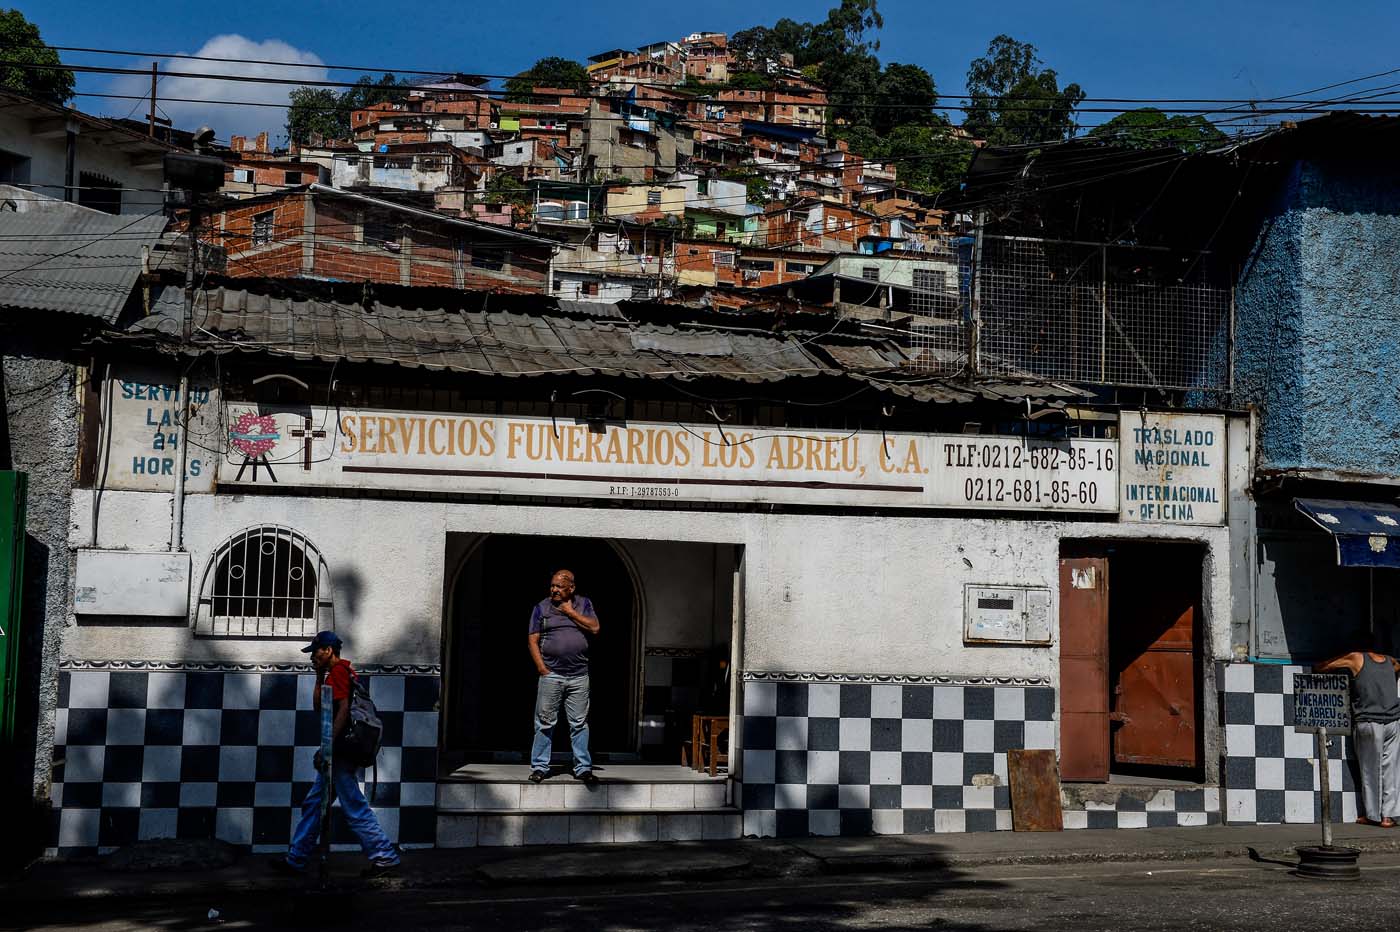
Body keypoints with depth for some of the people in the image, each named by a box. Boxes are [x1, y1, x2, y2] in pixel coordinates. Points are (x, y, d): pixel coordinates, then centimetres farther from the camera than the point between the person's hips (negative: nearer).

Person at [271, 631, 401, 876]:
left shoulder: (337, 672, -12)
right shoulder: (342, 672, 19)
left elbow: (343, 709, -24)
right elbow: (319, 707, 24)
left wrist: (326, 746, -27)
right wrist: (319, 677, 14)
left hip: (341, 753, -11)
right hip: (340, 752, 11)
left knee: (354, 806, -8)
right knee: (313, 804, 14)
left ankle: (384, 856, -4)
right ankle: (295, 860, 20)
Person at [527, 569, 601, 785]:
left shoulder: (583, 604, 10)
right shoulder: (542, 607, 6)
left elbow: (595, 628, -4)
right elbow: (533, 641, 3)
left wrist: (571, 612, -6)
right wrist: (542, 668, -6)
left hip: (579, 676, 1)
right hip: (551, 675, -1)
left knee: (579, 724, 2)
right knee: (545, 723, 0)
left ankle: (583, 768, 8)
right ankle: (539, 767, 7)